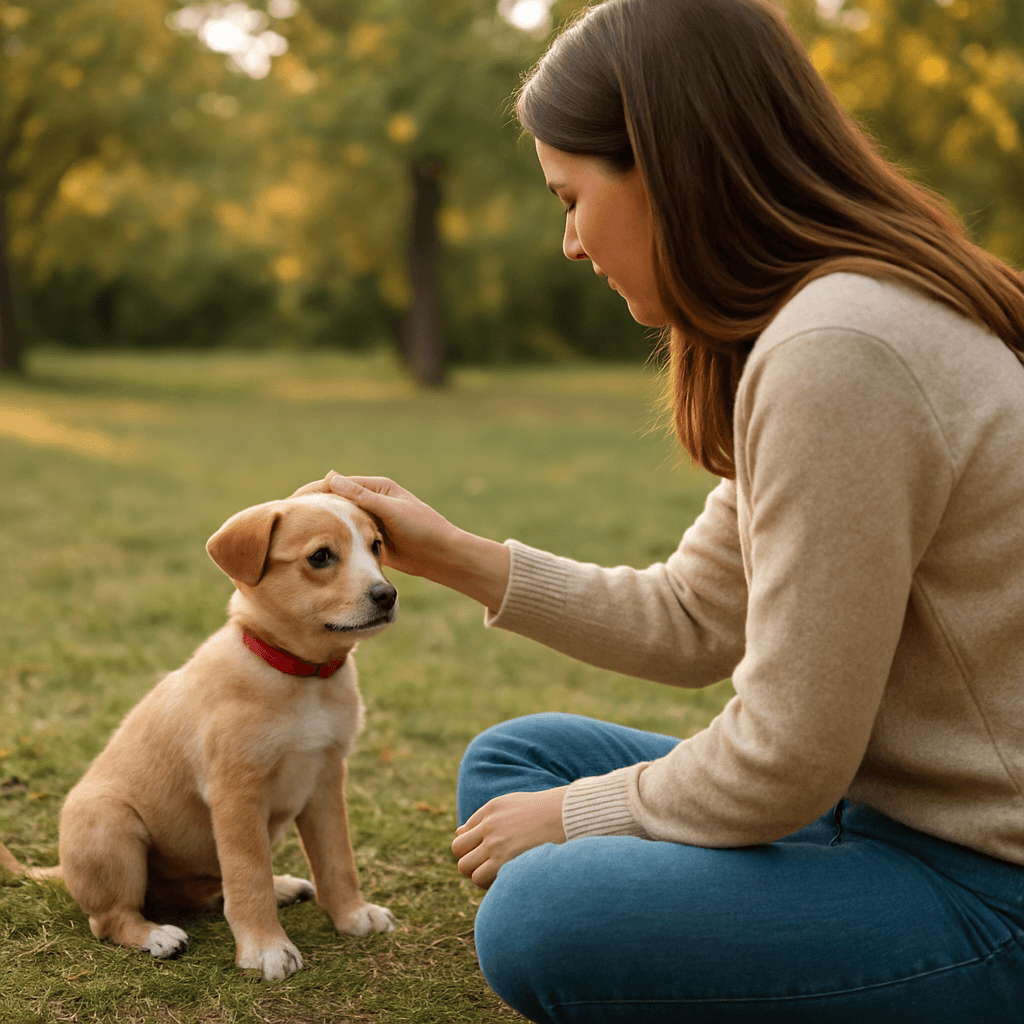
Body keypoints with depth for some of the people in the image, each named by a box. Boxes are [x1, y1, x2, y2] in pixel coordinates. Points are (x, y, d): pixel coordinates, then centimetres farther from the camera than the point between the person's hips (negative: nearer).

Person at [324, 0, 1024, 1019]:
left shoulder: (836, 357, -26)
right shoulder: (800, 325, 6)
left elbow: (785, 761, -23)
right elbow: (693, 621, 11)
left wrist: (572, 816, -6)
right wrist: (457, 556, 11)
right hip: (888, 809, 9)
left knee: (536, 922, -19)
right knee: (511, 760, 10)